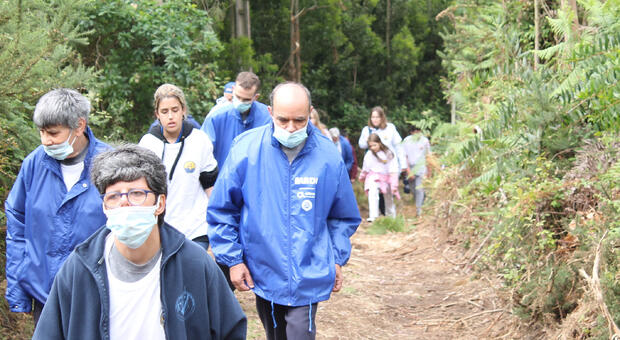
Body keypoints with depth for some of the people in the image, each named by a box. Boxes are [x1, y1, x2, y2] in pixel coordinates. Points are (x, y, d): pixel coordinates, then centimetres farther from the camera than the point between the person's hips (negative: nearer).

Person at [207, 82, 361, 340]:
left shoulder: (328, 156, -6)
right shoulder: (247, 149, -10)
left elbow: (343, 216, 8)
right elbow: (221, 211, -2)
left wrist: (338, 258, 4)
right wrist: (232, 259, -4)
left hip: (309, 277, -1)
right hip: (263, 272, 1)